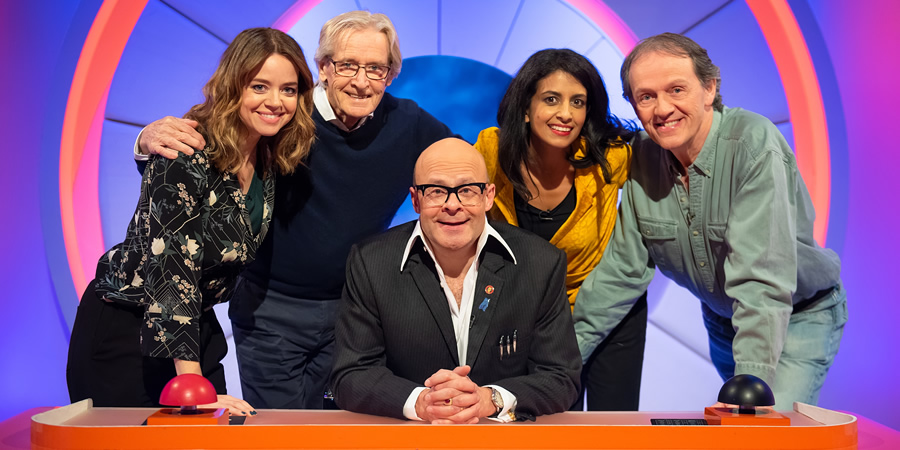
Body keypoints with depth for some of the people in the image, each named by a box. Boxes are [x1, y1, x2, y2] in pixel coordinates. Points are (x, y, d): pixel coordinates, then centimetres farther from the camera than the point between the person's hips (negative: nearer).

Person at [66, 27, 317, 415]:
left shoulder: (272, 161, -2)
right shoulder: (186, 155, -24)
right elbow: (172, 269, -27)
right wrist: (191, 381, -30)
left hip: (196, 327, 7)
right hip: (123, 329, -6)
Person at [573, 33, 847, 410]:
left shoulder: (754, 142, -29)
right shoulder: (643, 157, -10)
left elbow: (761, 281, -35)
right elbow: (621, 269, -5)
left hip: (802, 315, -5)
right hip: (720, 319, 6)